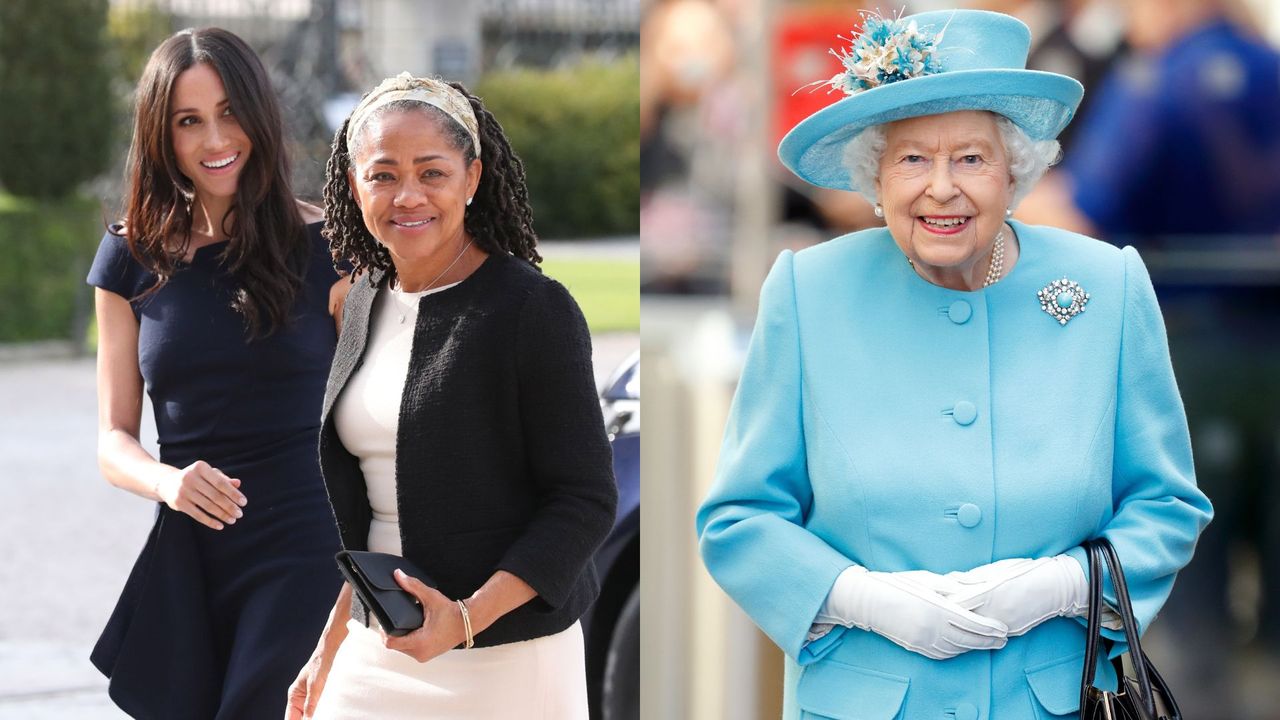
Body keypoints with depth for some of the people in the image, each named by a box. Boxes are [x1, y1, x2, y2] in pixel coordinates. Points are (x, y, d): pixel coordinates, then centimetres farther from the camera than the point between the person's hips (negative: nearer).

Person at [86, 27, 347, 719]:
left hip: (306, 556, -3)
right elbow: (114, 438, 10)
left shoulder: (324, 245, 0)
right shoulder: (134, 258, 9)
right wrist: (167, 481, -12)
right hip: (189, 561, 3)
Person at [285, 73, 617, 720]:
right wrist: (332, 644, 18)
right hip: (376, 653, 6)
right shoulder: (367, 301, 8)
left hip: (501, 659, -6)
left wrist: (466, 617, -23)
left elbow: (586, 501, -13)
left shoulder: (534, 309, -12)